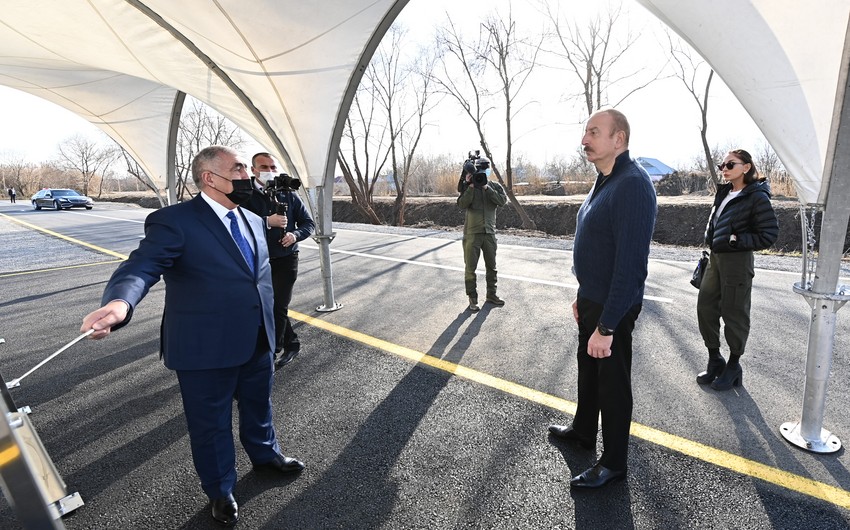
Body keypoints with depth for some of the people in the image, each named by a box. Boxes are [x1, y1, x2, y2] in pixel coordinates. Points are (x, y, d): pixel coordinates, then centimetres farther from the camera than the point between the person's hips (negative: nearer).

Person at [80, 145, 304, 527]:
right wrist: (119, 303, -49)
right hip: (206, 349, -6)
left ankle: (265, 455, 54)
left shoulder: (253, 221, 6)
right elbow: (141, 267, -27)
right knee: (211, 424, 16)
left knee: (258, 406, 26)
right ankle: (220, 490, 41)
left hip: (257, 342, 6)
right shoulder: (174, 221, -16)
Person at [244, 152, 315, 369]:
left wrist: (295, 235, -15)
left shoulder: (288, 194, 2)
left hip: (285, 260, -1)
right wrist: (268, 221, -27)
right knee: (269, 307, 13)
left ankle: (270, 353, 12)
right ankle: (291, 343, 33)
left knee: (278, 307, -3)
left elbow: (309, 223, 5)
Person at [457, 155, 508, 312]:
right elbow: (462, 204, -14)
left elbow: (502, 201, -12)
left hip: (489, 232, 3)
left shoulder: (495, 186, 6)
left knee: (491, 266, 13)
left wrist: (487, 188, -17)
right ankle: (473, 299, 9)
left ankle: (491, 294, 28)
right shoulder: (468, 186, 1)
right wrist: (471, 186, -21)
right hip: (472, 233, -2)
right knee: (470, 267, 0)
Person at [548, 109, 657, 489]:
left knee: (612, 380, 7)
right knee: (587, 368, 24)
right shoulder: (604, 181, 9)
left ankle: (614, 462, 28)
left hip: (613, 307, -9)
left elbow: (631, 264, -29)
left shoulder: (632, 185, -24)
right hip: (591, 300, 10)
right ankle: (583, 431, 46)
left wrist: (606, 326, -28)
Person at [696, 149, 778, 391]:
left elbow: (769, 234, -13)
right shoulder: (724, 193, 10)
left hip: (737, 262, -7)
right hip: (716, 258, 8)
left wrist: (735, 241, -18)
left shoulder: (756, 197, -11)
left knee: (734, 314, 4)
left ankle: (733, 366, 22)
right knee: (705, 307, 10)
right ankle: (715, 361, 26)